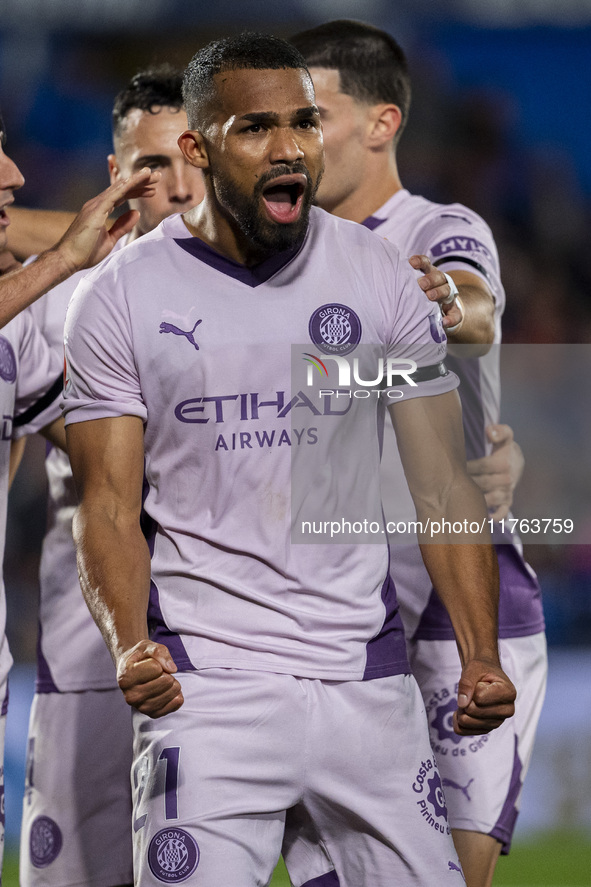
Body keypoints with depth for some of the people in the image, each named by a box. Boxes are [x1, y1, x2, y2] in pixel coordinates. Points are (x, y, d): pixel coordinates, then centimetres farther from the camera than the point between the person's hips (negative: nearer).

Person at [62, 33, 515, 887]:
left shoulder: (380, 277, 5)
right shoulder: (122, 298, -2)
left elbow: (442, 484, 5)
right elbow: (110, 505, -3)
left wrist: (481, 656, -8)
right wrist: (130, 646, -22)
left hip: (365, 670, 3)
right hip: (206, 679, -3)